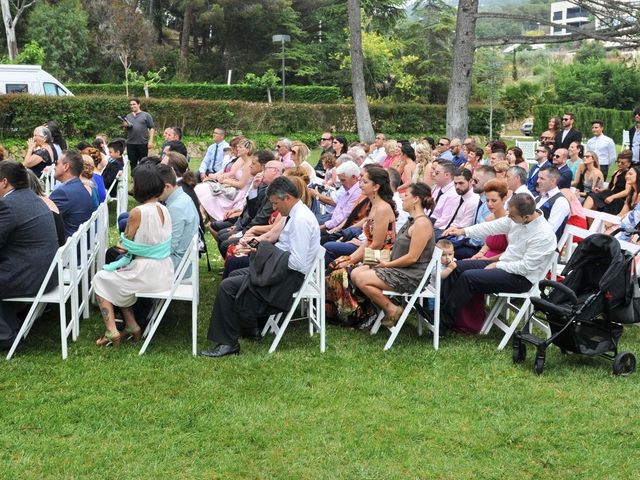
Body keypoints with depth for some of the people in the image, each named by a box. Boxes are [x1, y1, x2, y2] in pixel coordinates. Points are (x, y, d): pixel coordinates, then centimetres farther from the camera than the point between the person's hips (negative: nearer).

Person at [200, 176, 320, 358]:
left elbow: (298, 262, -26)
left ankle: (227, 343, -4)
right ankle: (249, 327, 28)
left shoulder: (301, 220, -22)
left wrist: (269, 254, -14)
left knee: (227, 286, -12)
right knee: (235, 275, 24)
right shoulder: (296, 215, 9)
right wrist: (264, 248, 3)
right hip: (284, 269, 11)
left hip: (291, 277, -11)